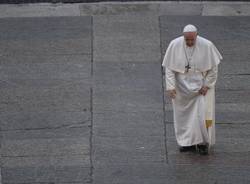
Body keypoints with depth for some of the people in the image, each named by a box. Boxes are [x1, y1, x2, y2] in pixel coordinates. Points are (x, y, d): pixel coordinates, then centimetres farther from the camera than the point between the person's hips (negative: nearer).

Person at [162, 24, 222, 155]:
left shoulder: (207, 46, -17)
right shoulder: (174, 45, -14)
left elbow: (213, 67, -6)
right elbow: (169, 67, -8)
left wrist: (207, 85, -12)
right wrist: (170, 86, -15)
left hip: (201, 86, -2)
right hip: (182, 87, 2)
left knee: (202, 114, -4)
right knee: (184, 115, 9)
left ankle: (203, 142, 13)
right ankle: (188, 142, 23)